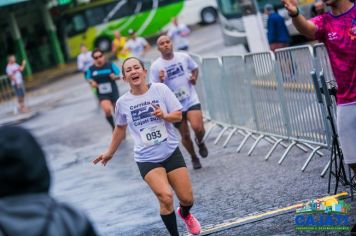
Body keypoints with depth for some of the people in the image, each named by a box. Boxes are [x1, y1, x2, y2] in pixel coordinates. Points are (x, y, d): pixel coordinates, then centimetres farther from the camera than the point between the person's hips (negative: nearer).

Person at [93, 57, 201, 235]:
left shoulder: (160, 89, -8)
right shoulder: (123, 102, -5)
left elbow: (178, 115, -3)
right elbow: (120, 128, 13)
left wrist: (164, 116, -23)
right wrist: (110, 153, 20)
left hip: (171, 152, 1)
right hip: (146, 159, -1)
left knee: (187, 199, 7)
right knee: (165, 197, -22)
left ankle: (185, 214, 45)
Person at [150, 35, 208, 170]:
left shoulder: (184, 57, -2)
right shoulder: (156, 66, -8)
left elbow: (195, 69, 17)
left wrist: (194, 78, -3)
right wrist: (161, 81, -26)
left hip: (191, 100, 0)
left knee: (197, 127, -21)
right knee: (185, 135, 8)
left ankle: (200, 143, 13)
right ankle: (194, 158, 33)